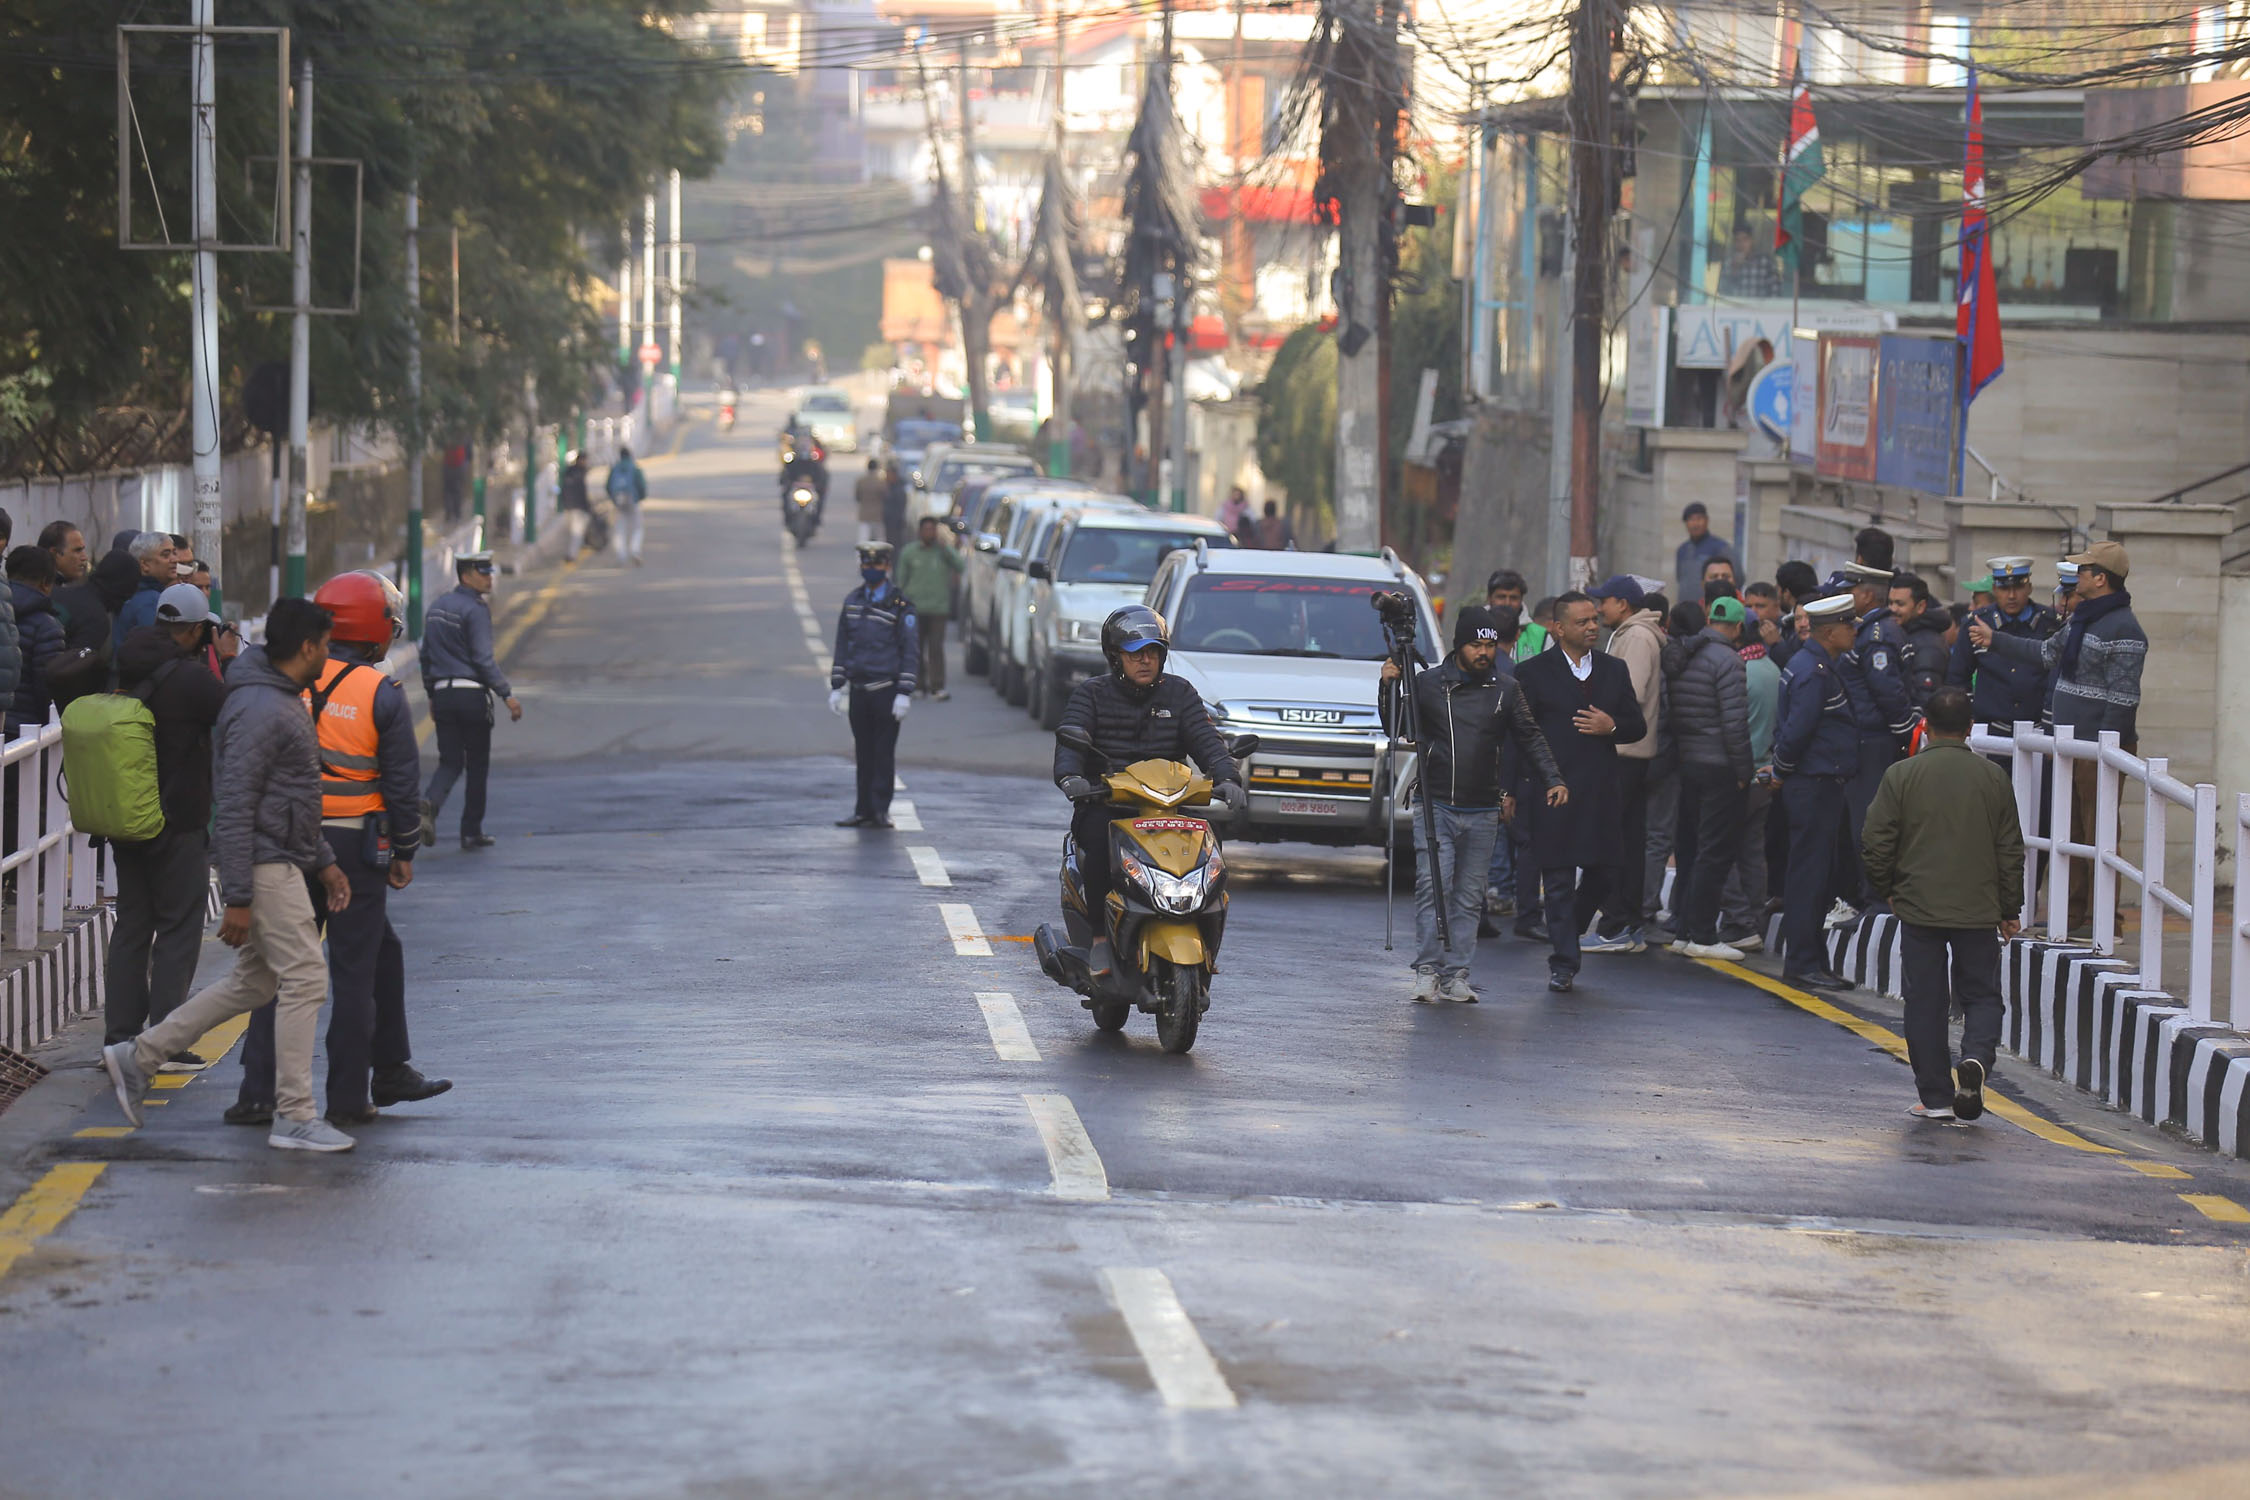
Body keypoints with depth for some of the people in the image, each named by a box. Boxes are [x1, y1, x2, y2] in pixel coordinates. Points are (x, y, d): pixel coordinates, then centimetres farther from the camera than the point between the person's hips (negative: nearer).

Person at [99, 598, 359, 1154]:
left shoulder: (287, 702, 15)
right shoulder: (259, 710, -19)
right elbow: (235, 809, -21)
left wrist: (324, 862, 21)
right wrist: (237, 899, -22)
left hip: (282, 863, 11)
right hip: (265, 867, -11)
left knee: (254, 983, 14)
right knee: (305, 978, -8)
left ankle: (137, 1056, 20)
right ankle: (294, 1117, -4)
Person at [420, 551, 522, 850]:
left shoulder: (437, 608, 12)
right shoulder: (475, 610, -12)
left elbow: (426, 656, 16)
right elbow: (483, 659, -17)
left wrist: (431, 696, 24)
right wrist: (507, 694, -14)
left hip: (443, 694, 6)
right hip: (472, 695, -6)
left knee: (450, 761, 8)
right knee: (477, 764, 6)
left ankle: (430, 803, -21)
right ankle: (471, 831, 9)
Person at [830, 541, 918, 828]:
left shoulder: (900, 606, -4)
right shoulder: (852, 601, 11)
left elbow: (909, 652, -5)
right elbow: (842, 646, 16)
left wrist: (904, 694, -12)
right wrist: (836, 686, 10)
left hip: (886, 692, -5)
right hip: (858, 691, 5)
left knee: (884, 753, -3)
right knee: (863, 753, 8)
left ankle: (880, 810, 1)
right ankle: (864, 812, 12)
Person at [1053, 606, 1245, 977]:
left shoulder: (1179, 693, 13)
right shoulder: (1091, 694, 7)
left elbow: (1206, 740, 0)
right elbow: (1069, 739, -10)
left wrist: (1226, 778, -21)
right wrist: (1069, 776, -33)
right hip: (1104, 803, -2)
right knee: (1098, 835, -35)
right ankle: (1100, 934, -23)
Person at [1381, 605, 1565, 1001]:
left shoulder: (1505, 689, 8)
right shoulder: (1428, 682, 1)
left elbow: (1530, 738, 13)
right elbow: (1397, 729, 7)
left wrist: (1552, 780, 1)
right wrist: (1390, 690, -9)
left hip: (1483, 812, 3)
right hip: (1435, 807, -3)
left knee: (1469, 897, 4)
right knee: (1433, 887, -12)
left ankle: (1456, 975, 7)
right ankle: (1428, 970, -9)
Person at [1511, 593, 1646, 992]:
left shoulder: (1614, 670, 12)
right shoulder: (1533, 673, 0)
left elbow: (1637, 726, 14)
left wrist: (1611, 727, -8)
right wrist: (1511, 790, -7)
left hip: (1602, 793, 4)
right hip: (1554, 793, -4)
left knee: (1604, 871, 5)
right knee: (1559, 882, -1)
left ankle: (1566, 934, 30)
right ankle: (1563, 963, 3)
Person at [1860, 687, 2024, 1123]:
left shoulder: (1901, 776, -6)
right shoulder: (1993, 777, 0)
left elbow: (1875, 845, -5)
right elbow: (2011, 850, 5)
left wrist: (1885, 890, 14)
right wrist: (2009, 910, 14)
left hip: (1919, 907, -1)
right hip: (1979, 910, 1)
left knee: (1925, 1003, 7)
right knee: (1981, 994, 11)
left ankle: (1936, 1097, 7)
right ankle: (1976, 1057, -18)